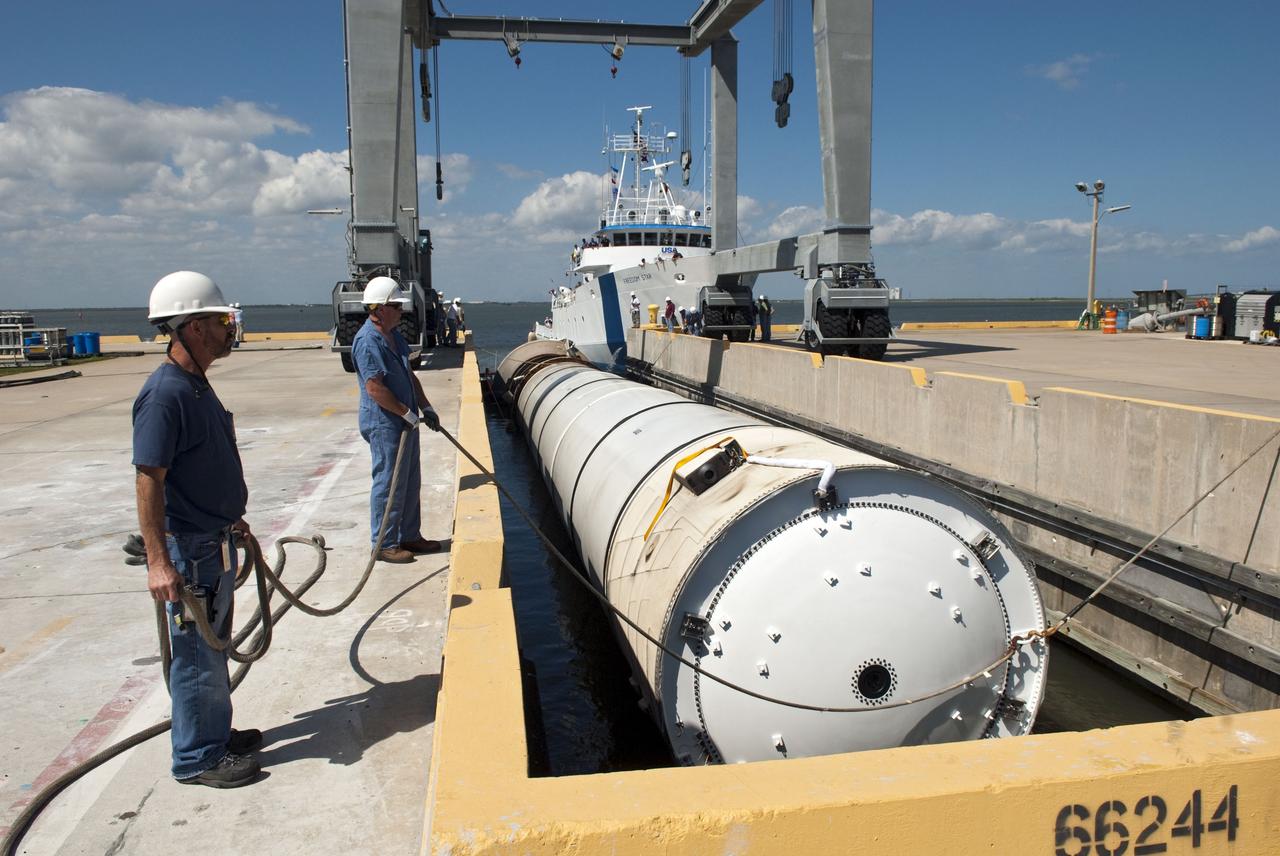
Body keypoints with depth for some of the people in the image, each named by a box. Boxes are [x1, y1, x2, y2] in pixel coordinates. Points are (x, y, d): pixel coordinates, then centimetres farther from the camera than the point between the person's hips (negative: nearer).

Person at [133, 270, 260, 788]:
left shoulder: (196, 384, 9)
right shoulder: (165, 393, -21)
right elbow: (148, 479, -24)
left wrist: (230, 517, 27)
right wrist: (158, 561, -26)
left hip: (215, 542, 10)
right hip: (188, 551, -10)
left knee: (213, 649, 20)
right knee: (196, 656, 2)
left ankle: (216, 734, 35)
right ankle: (196, 758, 16)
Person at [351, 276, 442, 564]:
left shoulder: (394, 335, 12)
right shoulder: (367, 341, -19)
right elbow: (375, 389, -24)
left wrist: (426, 408, 14)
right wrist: (408, 414, -18)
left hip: (405, 421, 10)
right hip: (384, 424, -10)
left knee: (411, 482, 16)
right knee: (389, 485, -1)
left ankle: (409, 536, 28)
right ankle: (384, 544, 10)